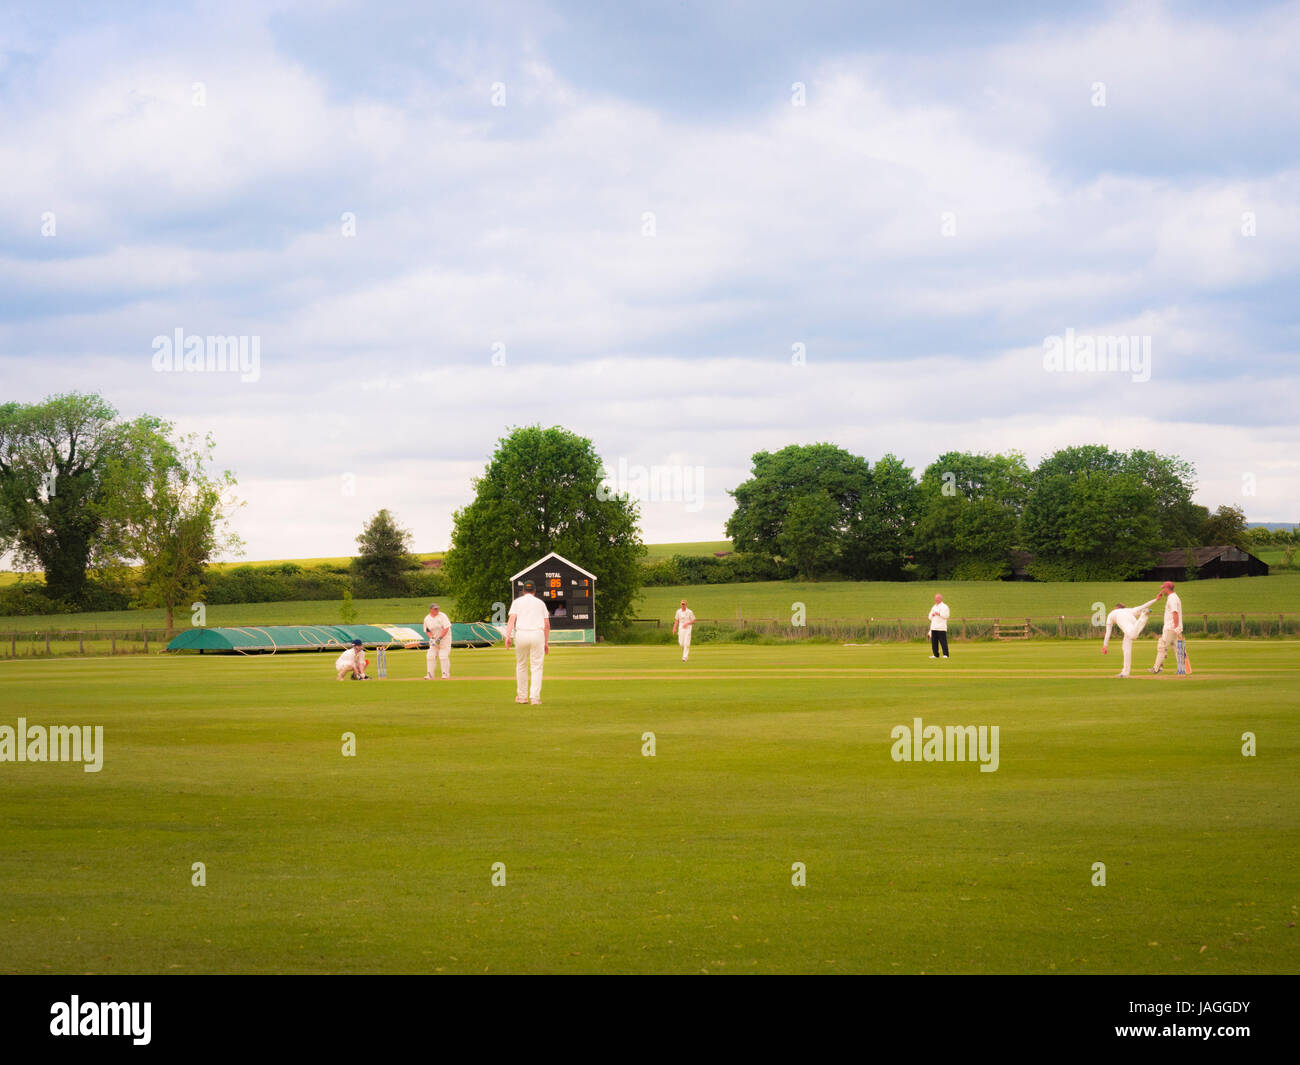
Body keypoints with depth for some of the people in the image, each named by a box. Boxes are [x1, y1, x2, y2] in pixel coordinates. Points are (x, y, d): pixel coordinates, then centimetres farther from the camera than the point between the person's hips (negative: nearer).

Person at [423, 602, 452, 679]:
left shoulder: (442, 616, -13)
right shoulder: (427, 619, 0)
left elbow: (446, 628, -17)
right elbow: (427, 631, 7)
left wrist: (440, 638, -22)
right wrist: (431, 638, -12)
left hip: (444, 638, -4)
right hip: (434, 640, 4)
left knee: (443, 656, -11)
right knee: (430, 656, -2)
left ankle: (446, 674, 0)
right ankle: (430, 675, 4)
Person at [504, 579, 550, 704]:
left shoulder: (517, 602, 11)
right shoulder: (540, 603, 16)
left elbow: (512, 618, -6)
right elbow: (547, 624, 13)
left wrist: (508, 636, -15)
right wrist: (546, 643, 18)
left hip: (521, 634, 0)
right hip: (538, 635, 0)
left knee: (521, 666, 15)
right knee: (536, 667, 0)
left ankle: (522, 696, 20)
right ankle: (535, 697, -10)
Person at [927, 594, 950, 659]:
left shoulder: (944, 606, 0)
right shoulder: (934, 607, 22)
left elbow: (946, 615, -11)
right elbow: (930, 617, 21)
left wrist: (939, 614, -18)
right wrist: (932, 615, 0)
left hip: (941, 628, -7)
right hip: (933, 627, 7)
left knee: (943, 641, -10)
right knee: (934, 641, 4)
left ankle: (945, 654, -9)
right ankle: (935, 654, 9)